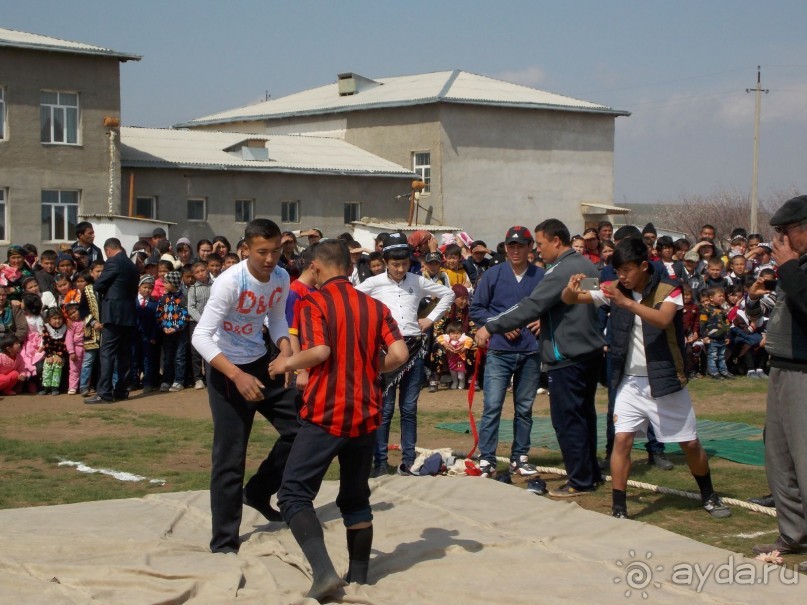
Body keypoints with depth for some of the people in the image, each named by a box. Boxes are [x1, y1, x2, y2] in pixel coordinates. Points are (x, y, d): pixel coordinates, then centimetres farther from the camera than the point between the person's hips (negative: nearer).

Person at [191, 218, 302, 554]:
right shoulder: (230, 282, -25)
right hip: (227, 370, -7)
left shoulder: (281, 278, -6)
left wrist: (285, 350, -9)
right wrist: (238, 376, -37)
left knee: (299, 427, 6)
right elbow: (201, 337, -28)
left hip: (261, 363, 7)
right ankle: (223, 544, 4)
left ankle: (258, 492, 26)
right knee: (229, 458, -6)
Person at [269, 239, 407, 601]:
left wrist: (287, 364, -2)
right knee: (356, 499, 18)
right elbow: (399, 354, -3)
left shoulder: (314, 303, -5)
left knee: (295, 493, -1)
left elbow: (319, 351, -19)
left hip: (325, 415, -5)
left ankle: (324, 572, -18)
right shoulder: (374, 306, 8)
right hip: (365, 415, 5)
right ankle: (358, 579, 21)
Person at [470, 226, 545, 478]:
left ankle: (520, 458, 20)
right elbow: (476, 308, 4)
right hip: (499, 351, -1)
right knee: (492, 406, -7)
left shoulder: (542, 276, 1)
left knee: (525, 408, 10)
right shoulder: (492, 275, 1)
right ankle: (486, 459, -3)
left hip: (530, 352, 2)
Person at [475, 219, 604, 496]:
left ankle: (580, 481, 0)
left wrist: (491, 327, -20)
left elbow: (530, 306, -24)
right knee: (584, 414, 17)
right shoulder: (587, 266, 11)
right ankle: (591, 473, 24)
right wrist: (546, 320, 20)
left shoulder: (561, 271, -19)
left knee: (567, 419, -3)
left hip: (567, 356, -10)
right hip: (590, 350, 10)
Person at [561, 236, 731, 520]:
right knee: (622, 441, -11)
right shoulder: (615, 289, -1)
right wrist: (572, 288, -27)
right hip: (630, 381, 2)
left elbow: (663, 319, -32)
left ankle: (709, 495, 32)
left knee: (690, 443, 9)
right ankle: (618, 509, -4)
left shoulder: (668, 290, -11)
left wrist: (625, 302, -41)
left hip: (665, 380, -2)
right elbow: (569, 300, -3)